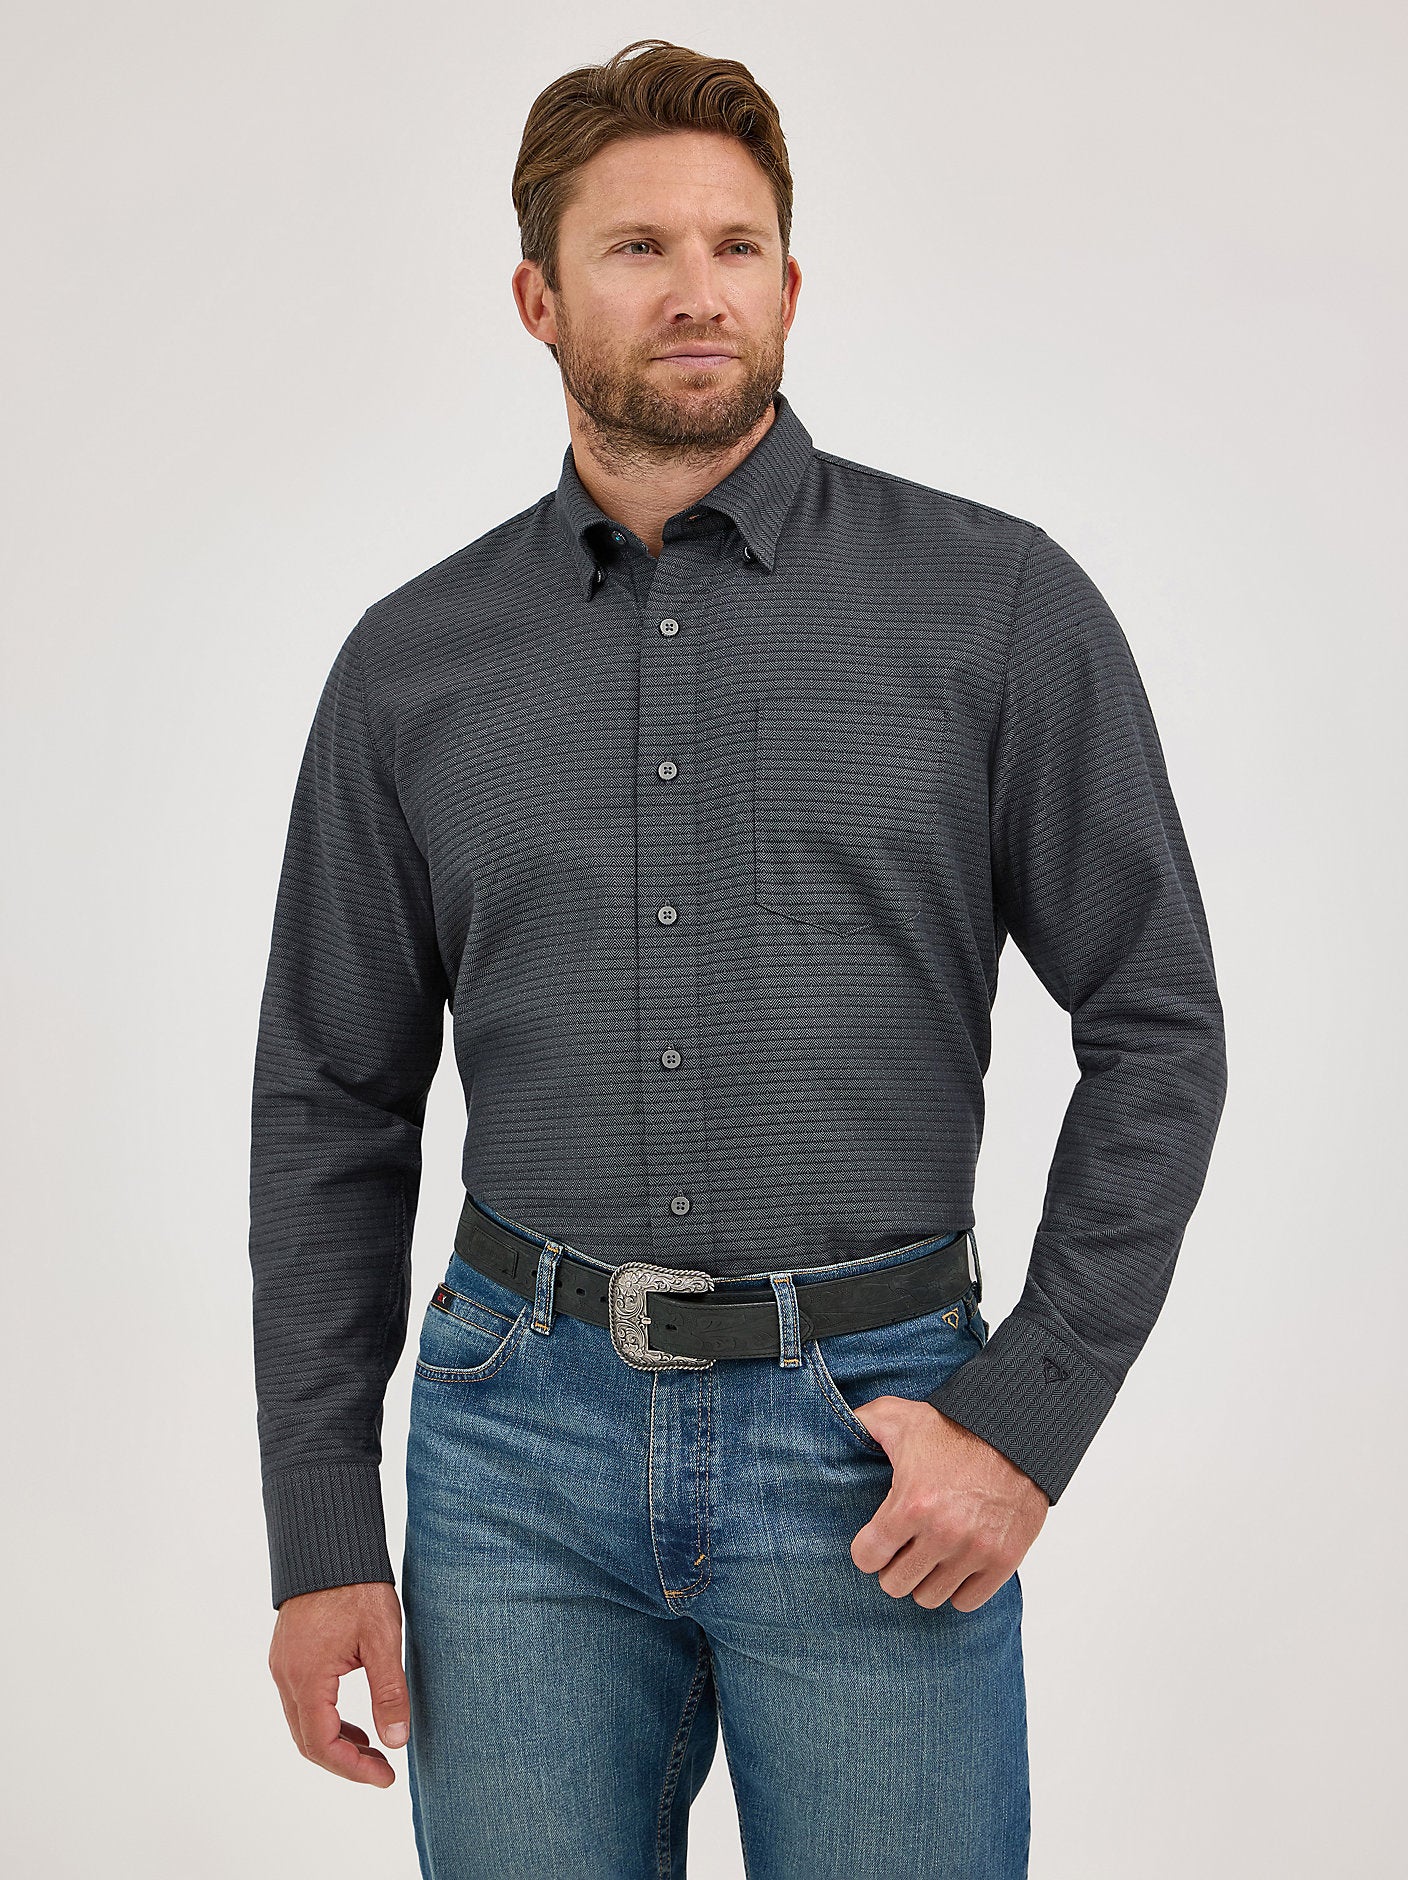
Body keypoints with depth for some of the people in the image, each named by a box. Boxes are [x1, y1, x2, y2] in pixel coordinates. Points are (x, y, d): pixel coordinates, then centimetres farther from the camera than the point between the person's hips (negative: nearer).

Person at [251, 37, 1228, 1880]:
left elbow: (1157, 1031, 0)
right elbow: (332, 1110, 7)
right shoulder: (413, 664, 4)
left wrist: (1029, 1420, -7)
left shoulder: (1000, 605, -3)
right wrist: (322, 1533, 5)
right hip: (520, 1444, 2)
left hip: (873, 1444, -1)